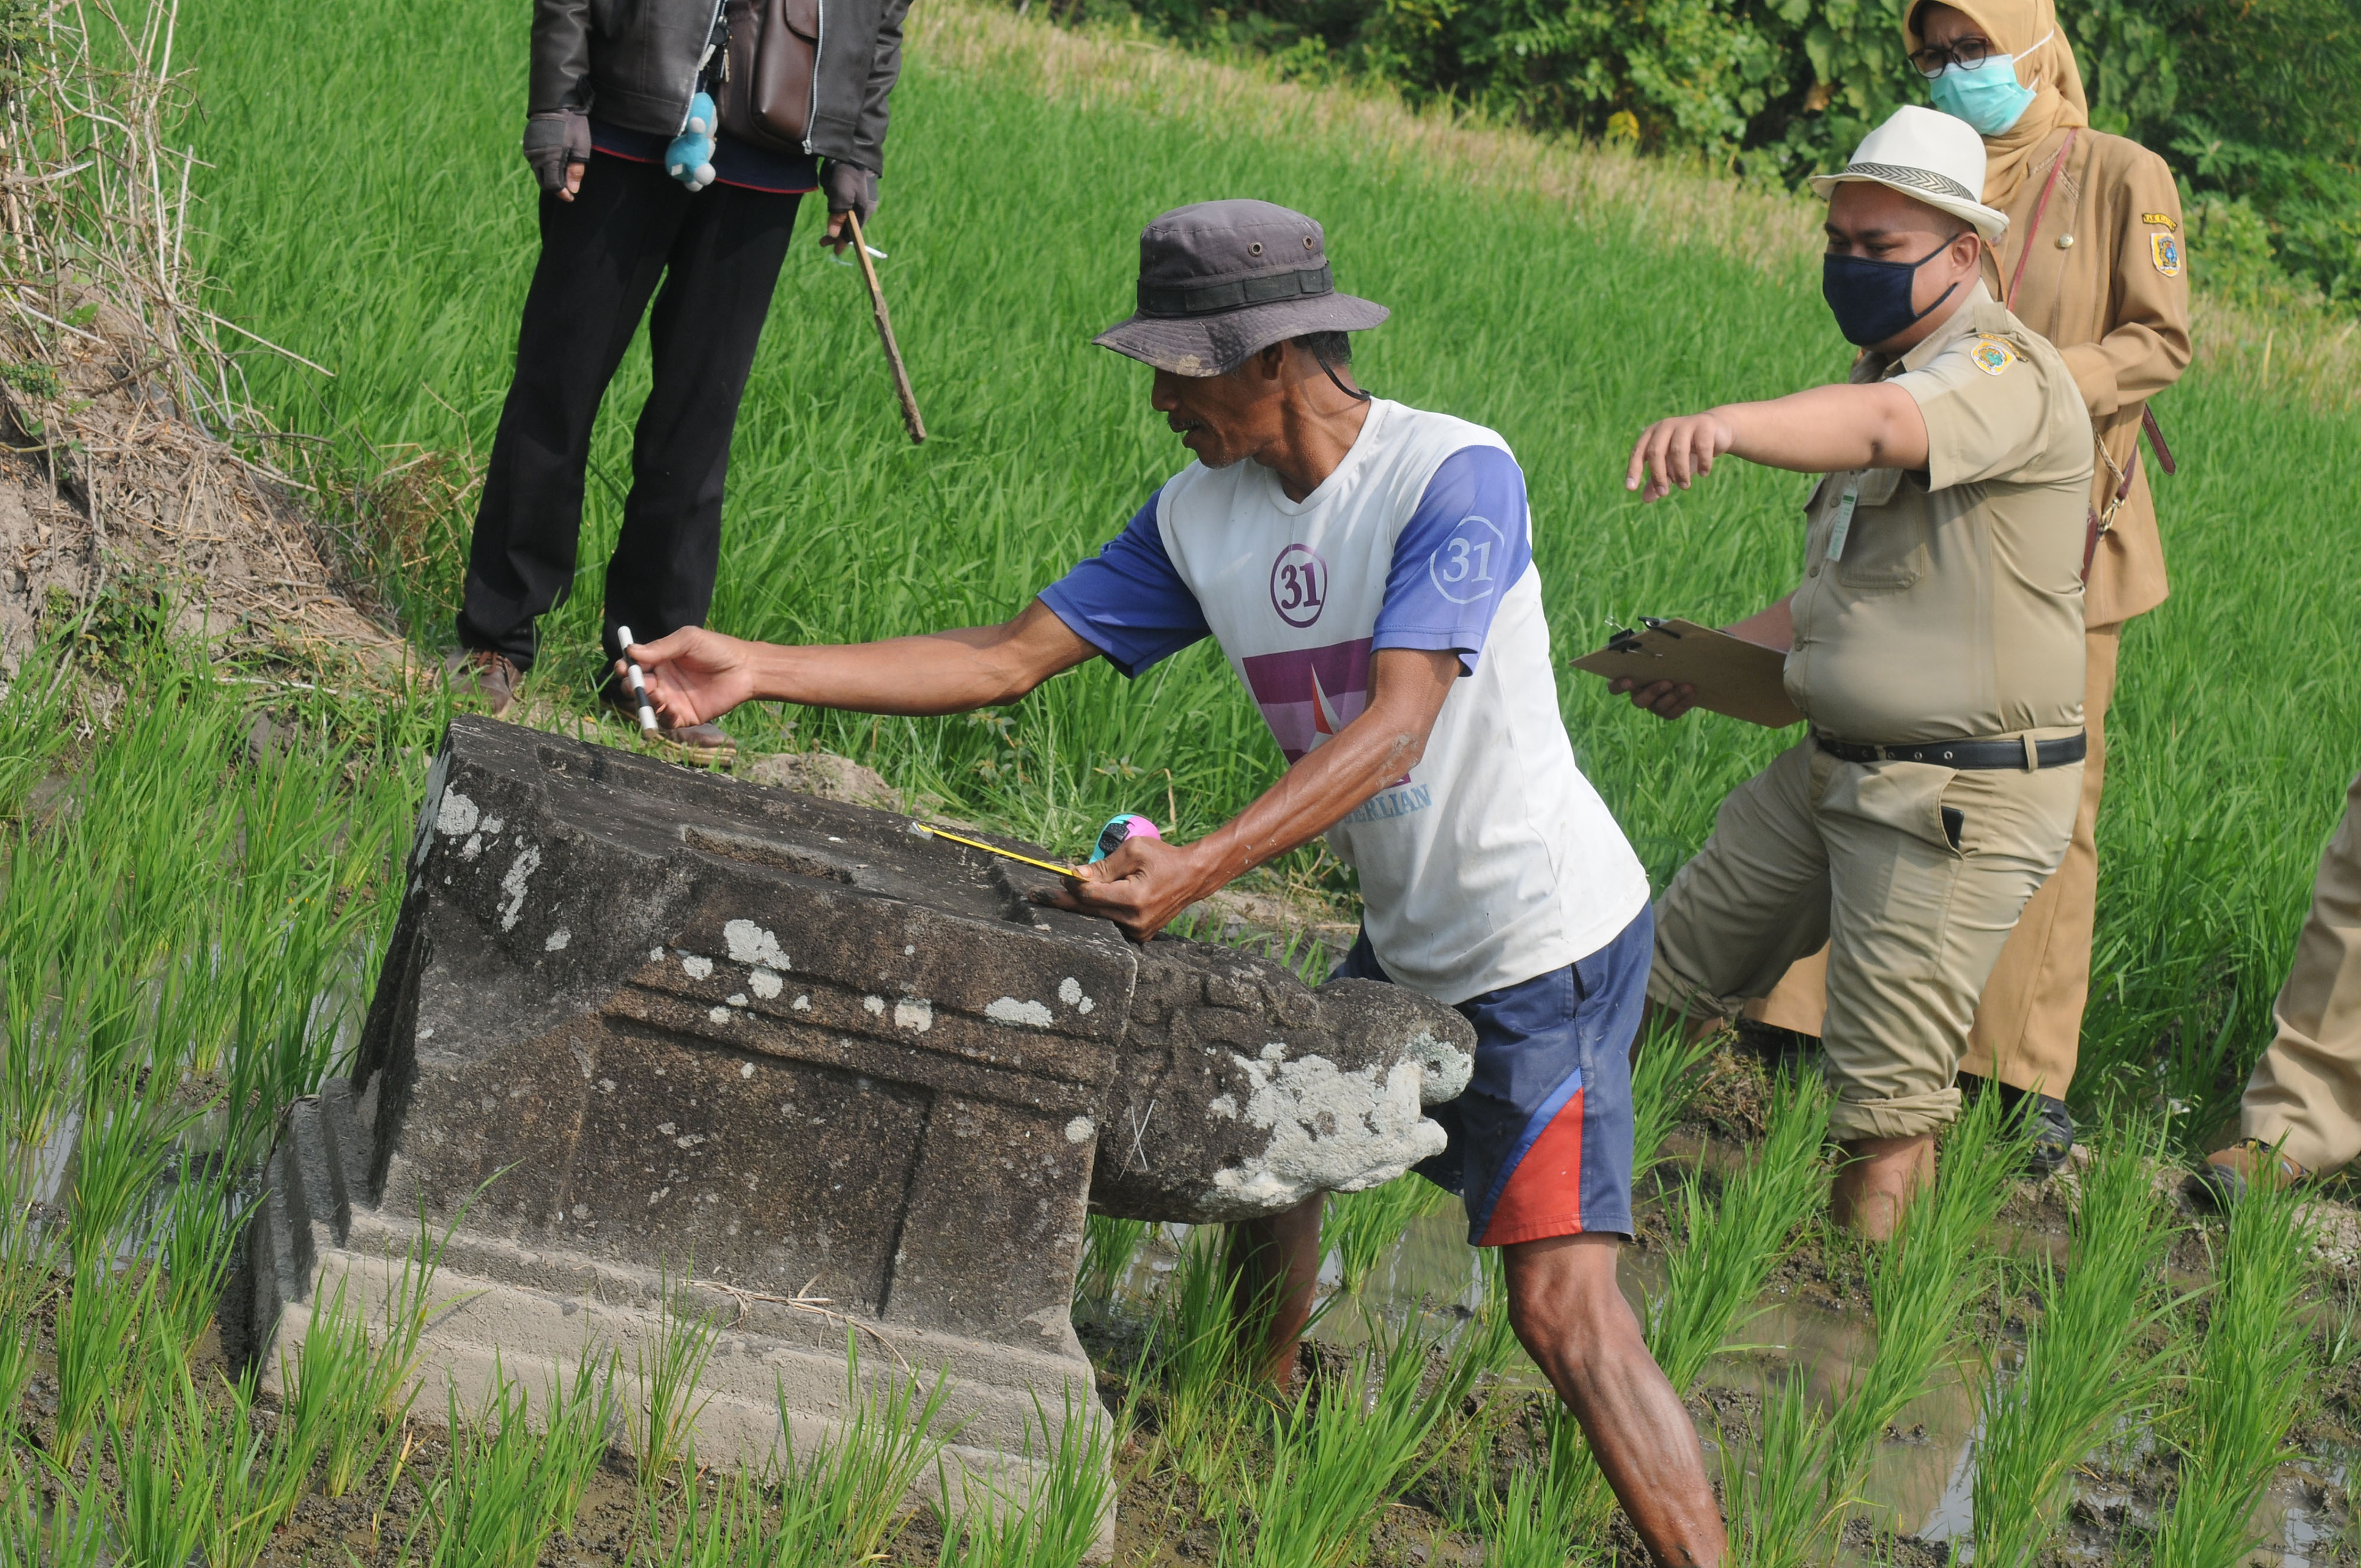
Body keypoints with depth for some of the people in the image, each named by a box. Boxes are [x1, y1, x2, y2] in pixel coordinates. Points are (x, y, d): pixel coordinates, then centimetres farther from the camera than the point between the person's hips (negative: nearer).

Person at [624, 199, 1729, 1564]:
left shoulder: (1458, 477, -21)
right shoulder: (1201, 516, 1)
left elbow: (1392, 732, -30)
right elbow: (1007, 660, 1)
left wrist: (1198, 870, -41)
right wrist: (759, 670, -7)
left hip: (1552, 938, -8)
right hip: (1408, 946, 8)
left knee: (1564, 1304, -16)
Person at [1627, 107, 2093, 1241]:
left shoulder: (2005, 372, -17)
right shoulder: (1885, 369, 15)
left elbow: (1878, 428, -41)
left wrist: (1727, 423, -59)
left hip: (1957, 801, -9)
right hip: (1832, 767, 9)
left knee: (1888, 1108, -4)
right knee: (1669, 976, 19)